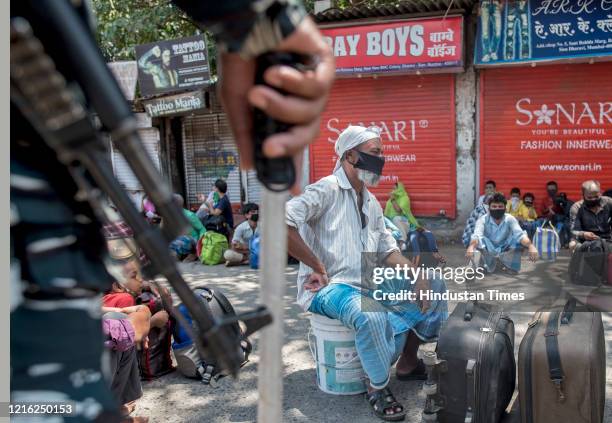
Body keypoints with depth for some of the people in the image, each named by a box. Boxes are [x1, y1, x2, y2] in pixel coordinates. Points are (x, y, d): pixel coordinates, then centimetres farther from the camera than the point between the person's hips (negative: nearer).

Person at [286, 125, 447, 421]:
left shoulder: (371, 203, 15)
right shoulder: (327, 189, -12)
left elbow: (387, 250, 15)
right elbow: (280, 222, -26)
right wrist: (318, 268, -21)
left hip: (369, 285, 9)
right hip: (329, 287, -9)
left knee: (433, 290, 7)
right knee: (372, 317, -38)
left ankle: (409, 363, 21)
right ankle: (377, 387, -11)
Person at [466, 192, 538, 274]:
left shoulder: (510, 219, -13)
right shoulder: (483, 220, -19)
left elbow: (520, 234, -31)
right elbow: (477, 235, -39)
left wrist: (530, 246, -53)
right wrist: (471, 246, -62)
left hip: (504, 251, 2)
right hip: (488, 252, -2)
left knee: (518, 239, -24)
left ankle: (510, 265, -4)